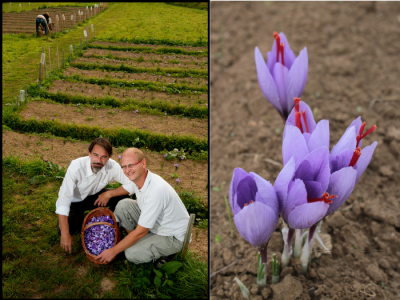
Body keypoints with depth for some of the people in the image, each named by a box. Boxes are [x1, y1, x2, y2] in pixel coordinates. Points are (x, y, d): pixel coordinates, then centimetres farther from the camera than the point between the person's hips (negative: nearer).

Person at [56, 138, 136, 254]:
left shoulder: (113, 166, -27)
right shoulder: (76, 167, -34)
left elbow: (132, 185, -22)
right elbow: (63, 201, -36)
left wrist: (109, 193, -31)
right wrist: (66, 235, -39)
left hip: (95, 197, 3)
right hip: (74, 201, -2)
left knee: (121, 196, -22)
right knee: (63, 230, -26)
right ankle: (81, 219, 7)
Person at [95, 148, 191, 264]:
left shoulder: (156, 190, -34)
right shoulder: (138, 179, -8)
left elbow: (140, 232, -27)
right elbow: (140, 202, 17)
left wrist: (113, 251, -18)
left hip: (173, 237, -8)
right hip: (154, 223, 8)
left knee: (133, 254, -24)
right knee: (123, 205, -9)